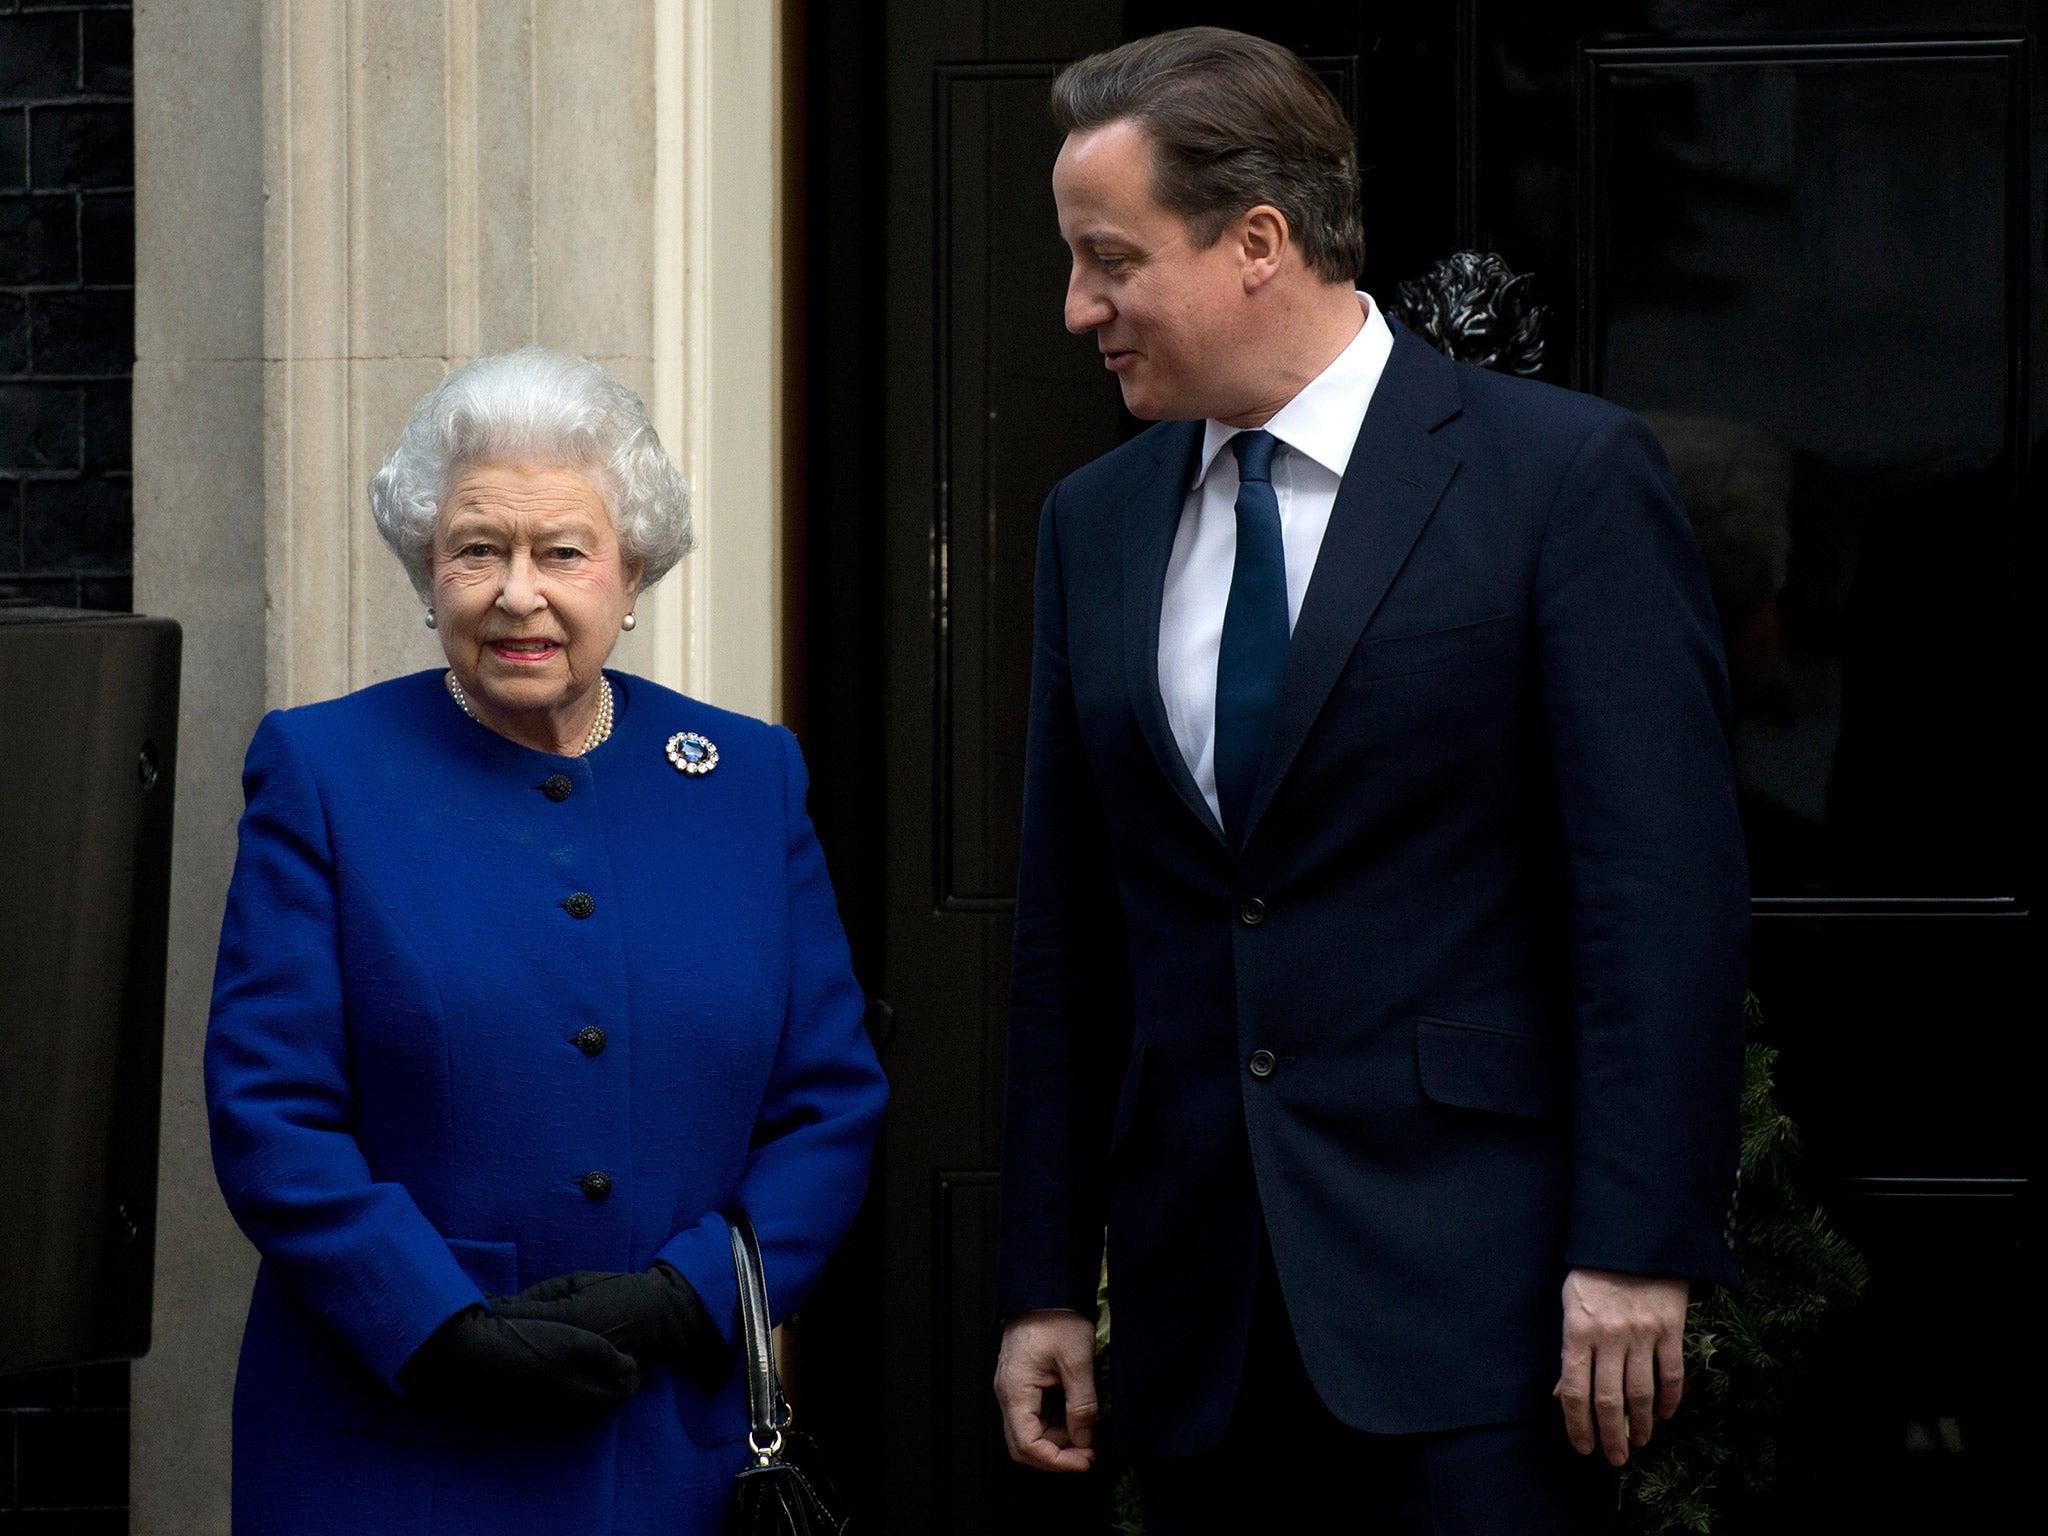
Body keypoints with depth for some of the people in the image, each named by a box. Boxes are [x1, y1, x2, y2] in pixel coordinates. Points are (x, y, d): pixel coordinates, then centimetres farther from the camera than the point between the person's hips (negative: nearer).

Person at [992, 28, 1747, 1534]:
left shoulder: (1569, 474, -5)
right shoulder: (1095, 523, 12)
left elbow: (1665, 894, -10)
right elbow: (1067, 937, 13)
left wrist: (1640, 1245, -15)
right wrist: (1045, 1283, 10)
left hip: (1470, 1289, -5)